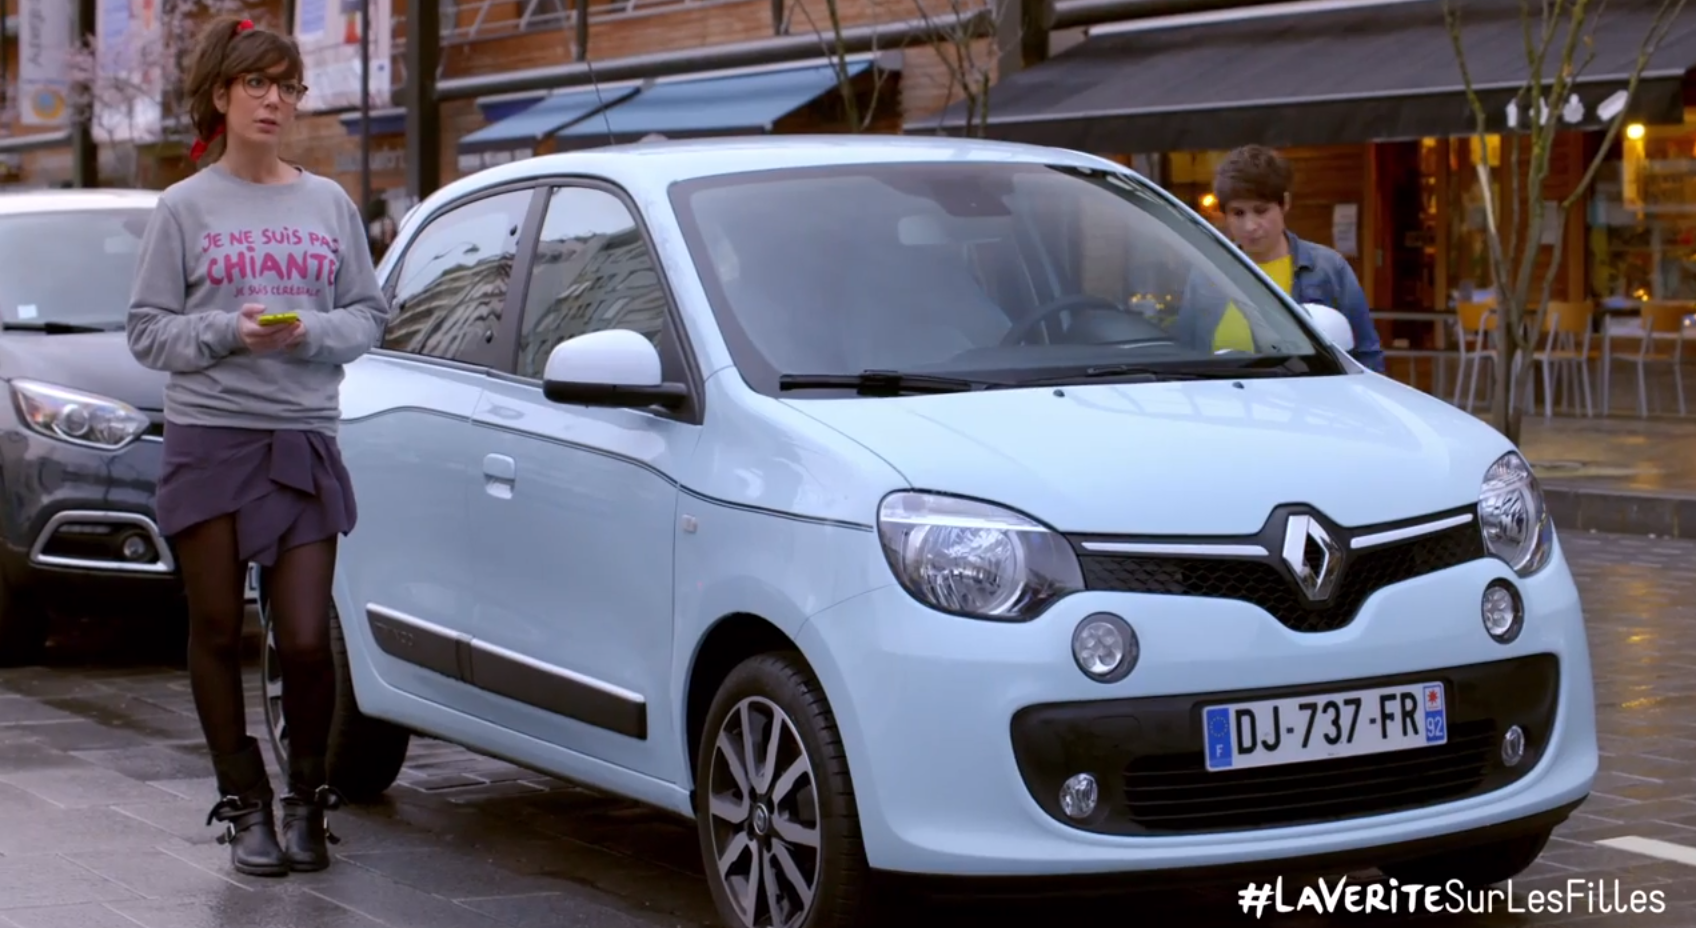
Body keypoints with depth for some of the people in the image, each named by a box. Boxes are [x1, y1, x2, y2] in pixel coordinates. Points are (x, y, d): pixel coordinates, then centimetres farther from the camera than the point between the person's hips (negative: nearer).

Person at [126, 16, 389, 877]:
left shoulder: (329, 204, 10)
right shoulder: (184, 209, 3)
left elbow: (369, 315, 11)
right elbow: (147, 330, 2)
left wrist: (310, 332, -9)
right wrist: (228, 332, -13)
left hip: (303, 441, 1)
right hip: (208, 440, -1)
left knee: (306, 640, -5)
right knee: (218, 633, 4)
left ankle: (307, 794, 16)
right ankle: (245, 805, 17)